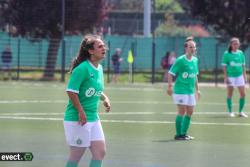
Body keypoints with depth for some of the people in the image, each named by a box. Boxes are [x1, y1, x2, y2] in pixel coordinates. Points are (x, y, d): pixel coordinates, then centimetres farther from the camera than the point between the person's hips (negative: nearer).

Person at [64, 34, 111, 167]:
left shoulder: (99, 68, 9)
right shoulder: (82, 68, -17)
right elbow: (71, 91, -22)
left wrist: (104, 98, 5)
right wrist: (81, 111, -20)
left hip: (93, 118, 8)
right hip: (77, 119, -8)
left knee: (100, 152, 4)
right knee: (76, 155, 0)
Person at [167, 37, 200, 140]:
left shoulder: (195, 60, 10)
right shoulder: (180, 60, -10)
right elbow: (170, 73, -9)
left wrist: (197, 89, 21)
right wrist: (170, 87, -18)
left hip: (191, 91, 7)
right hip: (180, 90, -7)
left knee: (190, 112, 9)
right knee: (182, 111, -8)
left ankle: (184, 133, 20)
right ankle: (178, 135, 0)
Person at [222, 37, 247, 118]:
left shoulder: (240, 53, 4)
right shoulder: (227, 54, -6)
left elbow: (243, 65, 11)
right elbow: (224, 66, -4)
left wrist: (244, 75, 7)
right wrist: (225, 77, -10)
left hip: (239, 76, 4)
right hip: (230, 76, -3)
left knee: (243, 94, 1)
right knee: (230, 94, 3)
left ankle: (240, 111, 13)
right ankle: (230, 112, 13)